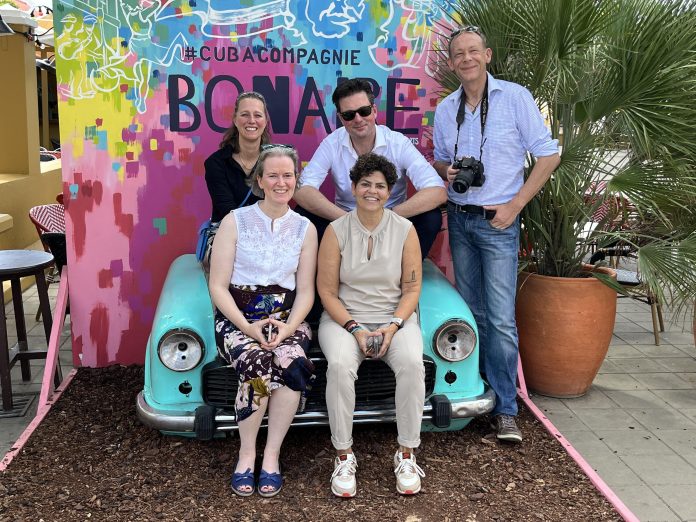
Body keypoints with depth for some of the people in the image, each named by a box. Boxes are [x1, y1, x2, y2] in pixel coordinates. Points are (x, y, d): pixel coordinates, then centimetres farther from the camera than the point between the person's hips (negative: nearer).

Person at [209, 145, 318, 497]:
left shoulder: (305, 229, 6)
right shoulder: (235, 222, -1)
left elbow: (305, 291, 5)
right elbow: (218, 287, -4)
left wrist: (287, 328, -14)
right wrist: (247, 327, -17)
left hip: (287, 318, 2)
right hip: (237, 317, -2)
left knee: (291, 364, -31)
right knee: (258, 365, -32)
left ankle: (271, 455, -13)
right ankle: (247, 454, -10)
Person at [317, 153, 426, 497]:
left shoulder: (405, 230, 0)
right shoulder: (336, 231, -3)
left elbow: (411, 289, 2)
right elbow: (327, 291, -3)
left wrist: (392, 327, -14)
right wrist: (355, 330, -15)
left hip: (395, 317, 1)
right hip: (344, 317, -1)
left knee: (412, 363, -30)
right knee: (339, 365, -32)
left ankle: (406, 455, -14)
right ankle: (344, 456, -17)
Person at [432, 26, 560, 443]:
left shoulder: (515, 97, -6)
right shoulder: (446, 109, 8)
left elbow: (549, 155, -6)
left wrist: (515, 205, -11)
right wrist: (446, 170, -4)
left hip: (497, 221, -5)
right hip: (458, 218, 5)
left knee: (501, 319, -9)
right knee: (472, 313, 12)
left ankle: (505, 410, -1)